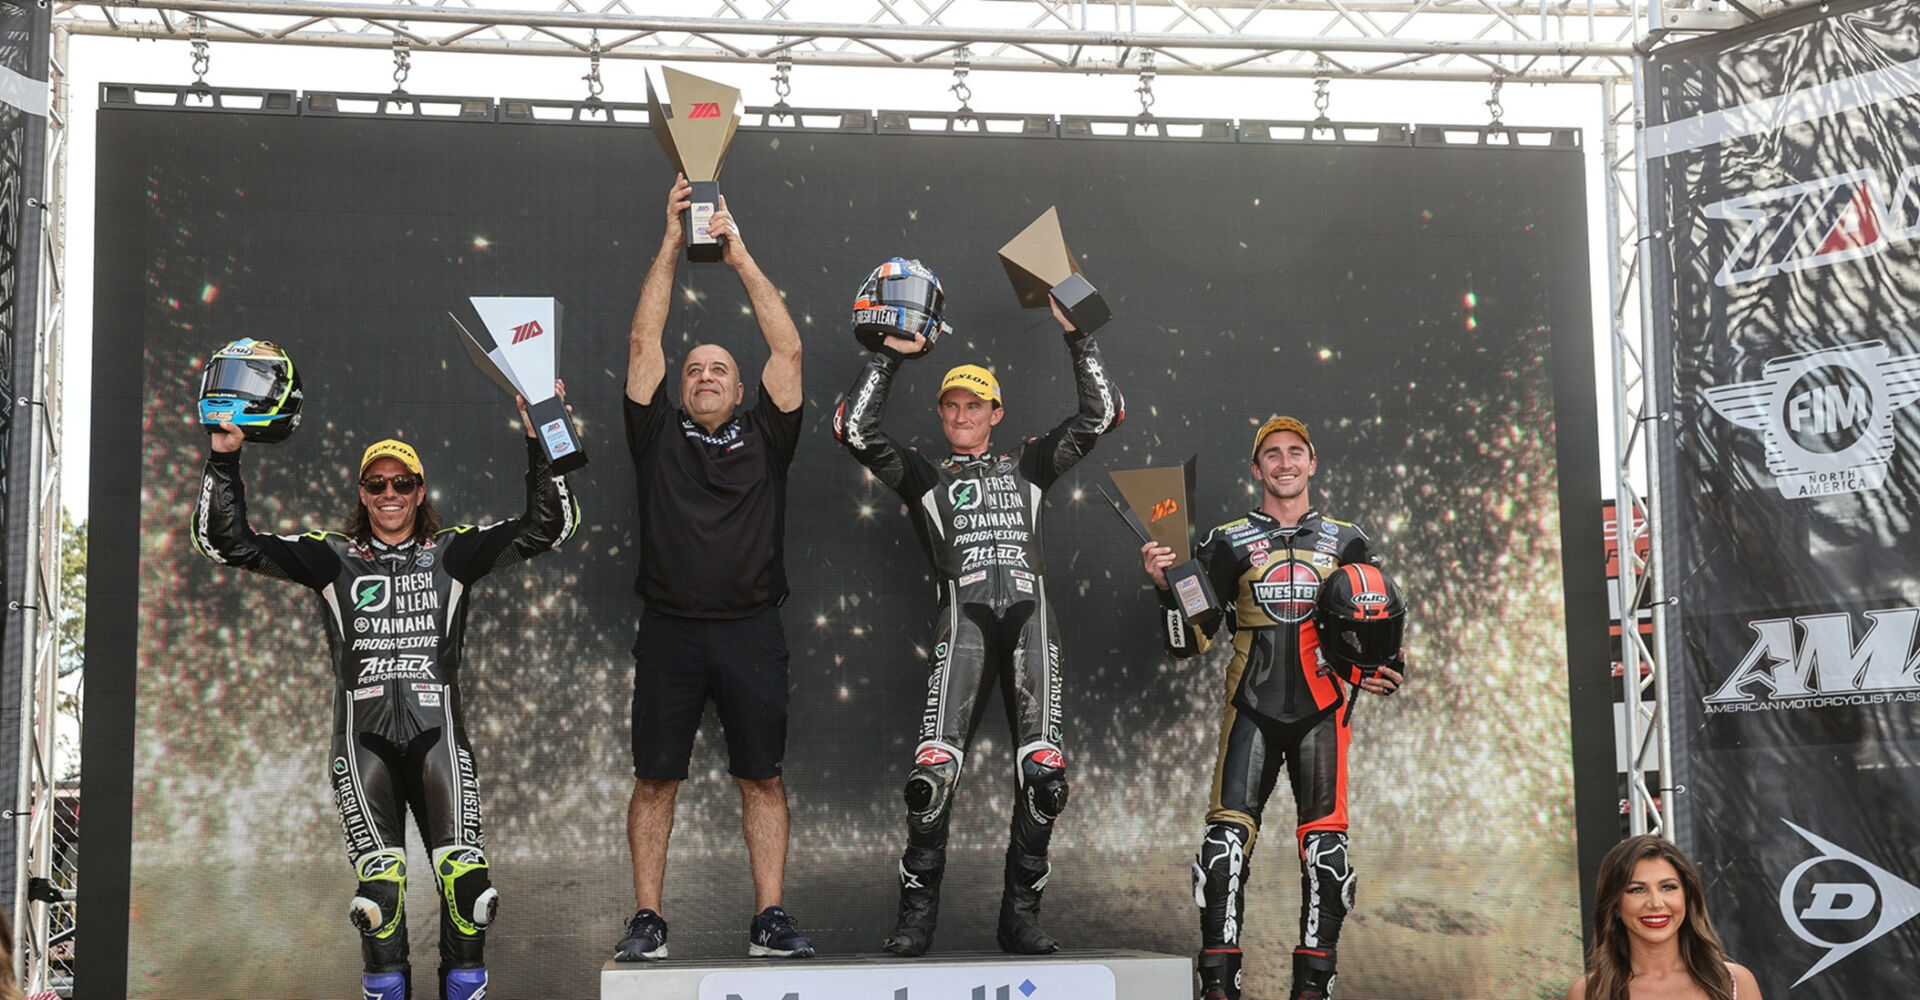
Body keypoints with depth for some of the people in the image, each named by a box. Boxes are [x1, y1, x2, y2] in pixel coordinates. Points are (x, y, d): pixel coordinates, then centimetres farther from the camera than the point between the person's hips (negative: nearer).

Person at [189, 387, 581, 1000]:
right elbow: (226, 541, 8)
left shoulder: (454, 553, 11)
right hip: (364, 736, 0)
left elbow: (548, 526, 4)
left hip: (436, 731, 0)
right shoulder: (331, 558, 12)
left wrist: (539, 441, -6)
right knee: (379, 882, -11)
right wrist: (224, 458, -2)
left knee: (465, 873, -10)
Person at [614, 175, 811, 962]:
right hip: (670, 630, 0)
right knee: (655, 777, 2)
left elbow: (787, 351, 3)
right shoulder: (659, 436, 10)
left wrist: (740, 256, 1)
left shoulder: (763, 438, 10)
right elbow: (644, 344, 4)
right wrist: (672, 244, 0)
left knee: (761, 776, 2)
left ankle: (770, 919, 8)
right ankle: (647, 921, 9)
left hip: (750, 630, 0)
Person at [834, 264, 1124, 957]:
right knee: (932, 770, -16)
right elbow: (855, 429, 9)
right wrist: (889, 356, 11)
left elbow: (1100, 415, 19)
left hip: (1031, 615, 2)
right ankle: (917, 915, -5)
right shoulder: (923, 476, 20)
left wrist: (1077, 338, 15)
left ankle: (1020, 915, 3)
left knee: (1044, 772, -7)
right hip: (964, 619, -2)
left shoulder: (1028, 465, 24)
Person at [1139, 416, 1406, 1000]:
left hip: (1322, 708, 1)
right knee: (1227, 836, -10)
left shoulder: (1346, 543, 14)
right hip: (1252, 709, -1)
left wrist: (1382, 674, 0)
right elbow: (1190, 643, 6)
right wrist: (1167, 588, -10)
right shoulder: (1228, 543, 9)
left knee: (1324, 841, -4)